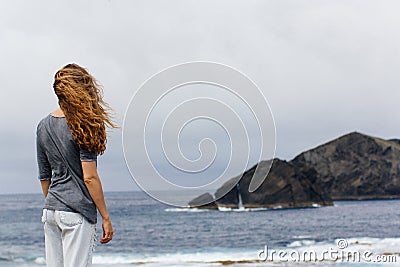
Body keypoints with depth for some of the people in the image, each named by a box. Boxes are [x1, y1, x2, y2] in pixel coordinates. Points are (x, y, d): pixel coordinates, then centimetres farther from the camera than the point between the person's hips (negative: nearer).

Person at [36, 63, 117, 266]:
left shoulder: (43, 126, 10)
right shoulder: (81, 126, -11)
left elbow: (44, 177, 15)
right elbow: (89, 177, -14)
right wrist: (105, 217, -8)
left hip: (50, 211, 7)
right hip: (77, 212, -7)